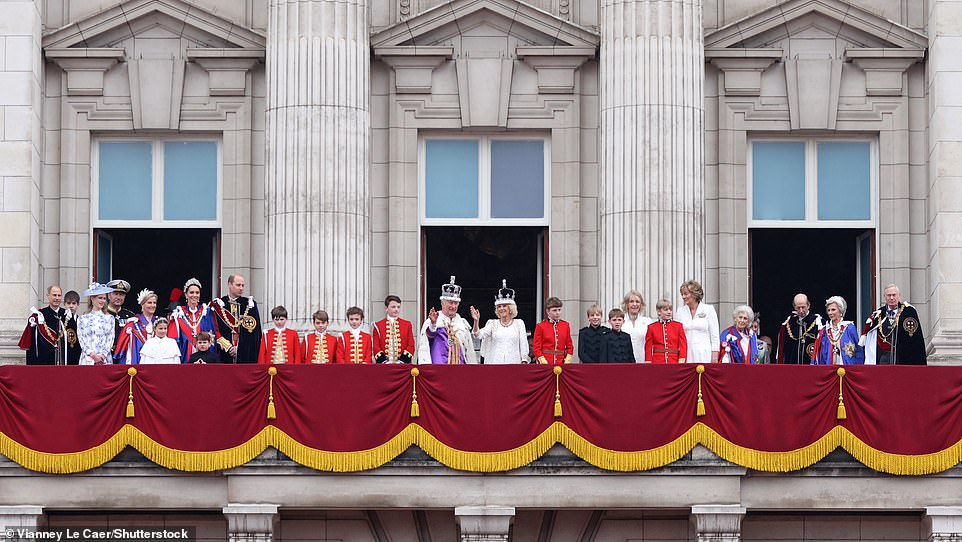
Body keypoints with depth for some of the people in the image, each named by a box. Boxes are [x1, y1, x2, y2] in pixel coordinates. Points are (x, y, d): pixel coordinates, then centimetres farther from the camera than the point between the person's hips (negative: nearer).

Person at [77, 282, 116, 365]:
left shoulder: (110, 318, 12)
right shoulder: (82, 319, 8)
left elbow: (110, 339, 5)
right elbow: (82, 340, 1)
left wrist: (103, 355, -9)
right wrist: (92, 355, -12)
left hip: (105, 359, 1)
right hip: (88, 360, -1)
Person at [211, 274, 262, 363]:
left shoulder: (250, 305, 8)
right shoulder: (218, 304, 6)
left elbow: (254, 331, 4)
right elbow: (214, 331, 1)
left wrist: (239, 348, -5)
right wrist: (228, 347, -9)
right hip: (224, 354, -1)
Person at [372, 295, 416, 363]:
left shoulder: (407, 325, 10)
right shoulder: (378, 325, 7)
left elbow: (411, 346, 5)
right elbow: (376, 347, 3)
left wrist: (401, 361, -9)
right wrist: (385, 361, -12)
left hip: (403, 365, 1)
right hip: (384, 365, -1)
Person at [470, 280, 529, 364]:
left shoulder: (519, 323, 9)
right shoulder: (493, 324, 11)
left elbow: (523, 345, 8)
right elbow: (479, 335, -3)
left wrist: (524, 361, -2)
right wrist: (476, 321, -20)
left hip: (514, 363, -1)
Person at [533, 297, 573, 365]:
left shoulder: (566, 325, 10)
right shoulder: (540, 326, 1)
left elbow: (570, 347, 12)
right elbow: (537, 349, 0)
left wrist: (567, 361, -1)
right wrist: (544, 363, -12)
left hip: (561, 364, 2)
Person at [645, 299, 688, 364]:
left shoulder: (678, 326, 7)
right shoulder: (652, 327, 6)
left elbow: (683, 345, 4)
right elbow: (648, 348, 6)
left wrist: (681, 362, -6)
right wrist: (648, 364, -1)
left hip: (674, 362, 0)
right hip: (657, 363, 0)